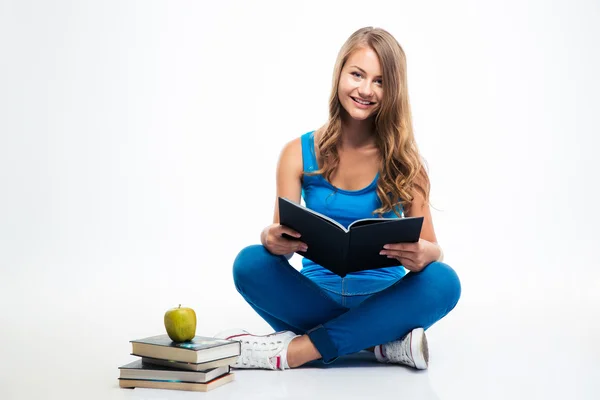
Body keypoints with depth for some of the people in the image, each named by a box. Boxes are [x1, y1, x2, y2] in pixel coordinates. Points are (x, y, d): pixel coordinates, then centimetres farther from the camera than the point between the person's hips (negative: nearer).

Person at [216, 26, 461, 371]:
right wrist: (271, 240, -32)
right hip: (317, 295, 0)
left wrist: (423, 254, -32)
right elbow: (283, 236, -7)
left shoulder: (403, 160, -3)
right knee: (251, 262, -25)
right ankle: (383, 343, -26)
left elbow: (431, 247, -7)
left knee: (442, 280, -29)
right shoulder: (299, 153, -2)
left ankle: (294, 350, -27)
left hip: (382, 299, 0)